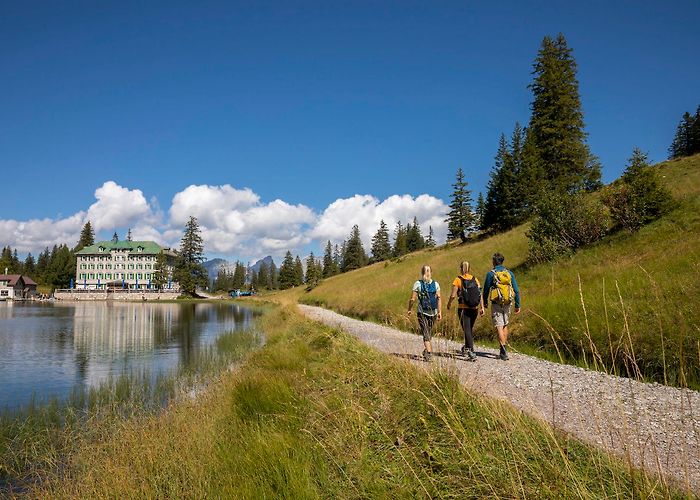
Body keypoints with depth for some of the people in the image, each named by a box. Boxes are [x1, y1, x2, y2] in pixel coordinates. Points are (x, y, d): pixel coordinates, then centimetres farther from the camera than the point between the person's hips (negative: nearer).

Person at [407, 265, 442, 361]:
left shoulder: (417, 284, -4)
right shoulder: (436, 284, 2)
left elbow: (412, 299, -5)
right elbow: (439, 298, -4)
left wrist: (410, 309, 8)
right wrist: (440, 311, -2)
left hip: (422, 312, -3)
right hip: (433, 312, 3)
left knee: (425, 333, -4)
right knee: (429, 332, 19)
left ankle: (428, 351, -18)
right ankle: (426, 350, 30)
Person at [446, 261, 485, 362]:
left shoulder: (458, 280, -6)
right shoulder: (475, 279, 6)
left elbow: (453, 295, -9)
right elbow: (480, 294, 0)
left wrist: (449, 304, 9)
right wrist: (482, 307, 3)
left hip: (463, 308, -4)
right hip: (474, 309, 5)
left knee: (467, 330, -4)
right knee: (470, 329, 20)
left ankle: (472, 353, -14)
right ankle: (466, 348, 37)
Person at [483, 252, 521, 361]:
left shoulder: (491, 274, -5)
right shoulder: (510, 273, 6)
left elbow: (486, 290, 0)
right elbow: (516, 290, 5)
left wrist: (484, 303, 14)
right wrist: (517, 305, 10)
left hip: (496, 304, -4)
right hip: (507, 303, 4)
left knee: (499, 327, -5)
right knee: (505, 325, 17)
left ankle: (503, 351, -16)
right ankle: (503, 350, 23)